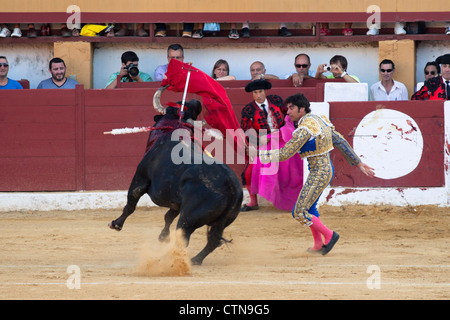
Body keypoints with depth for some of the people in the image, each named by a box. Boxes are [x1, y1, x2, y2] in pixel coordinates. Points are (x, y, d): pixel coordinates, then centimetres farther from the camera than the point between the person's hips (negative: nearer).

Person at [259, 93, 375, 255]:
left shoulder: (304, 129, -19)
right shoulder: (320, 120, 9)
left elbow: (284, 154, -21)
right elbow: (341, 142, 13)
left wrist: (259, 155, -13)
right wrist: (358, 163, 18)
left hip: (318, 174, -10)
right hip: (327, 170, 10)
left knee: (300, 213, -7)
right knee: (309, 207, 22)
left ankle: (329, 235, 3)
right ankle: (319, 245, 30)